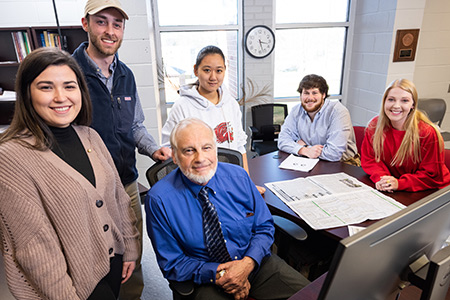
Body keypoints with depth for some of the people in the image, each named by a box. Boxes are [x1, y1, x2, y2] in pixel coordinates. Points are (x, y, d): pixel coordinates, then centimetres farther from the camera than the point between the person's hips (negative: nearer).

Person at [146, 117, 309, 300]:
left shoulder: (238, 177, -6)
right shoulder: (159, 200, -13)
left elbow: (264, 227, 2)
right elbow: (172, 264, -5)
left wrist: (248, 263, -15)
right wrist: (215, 273, -18)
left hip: (255, 262, 2)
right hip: (208, 280, -1)